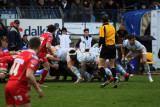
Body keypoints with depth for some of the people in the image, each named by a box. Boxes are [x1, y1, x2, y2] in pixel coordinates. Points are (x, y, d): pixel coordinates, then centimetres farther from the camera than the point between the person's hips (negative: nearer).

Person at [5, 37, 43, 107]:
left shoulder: (21, 54, 17)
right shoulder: (33, 57, -7)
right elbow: (29, 75, -21)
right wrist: (38, 89, -11)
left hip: (8, 85, 8)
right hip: (19, 87, -8)